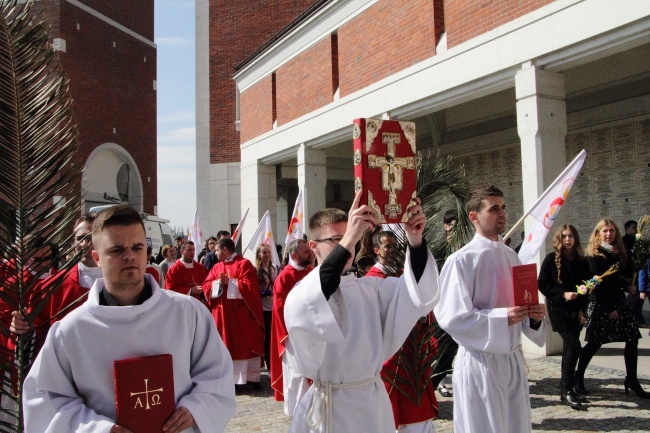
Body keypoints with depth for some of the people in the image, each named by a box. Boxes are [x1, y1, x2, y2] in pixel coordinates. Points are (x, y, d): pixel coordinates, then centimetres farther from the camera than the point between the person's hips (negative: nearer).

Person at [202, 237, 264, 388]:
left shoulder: (244, 264, -6)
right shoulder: (216, 267, 14)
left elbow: (250, 286, -16)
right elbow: (206, 286, 5)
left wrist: (230, 282, -16)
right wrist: (218, 282, -13)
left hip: (242, 313, -5)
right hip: (222, 313, 6)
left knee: (248, 344, 0)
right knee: (226, 346, 7)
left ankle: (252, 377, 8)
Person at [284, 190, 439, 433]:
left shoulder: (371, 288, 6)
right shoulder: (302, 293, -10)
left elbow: (418, 292, -7)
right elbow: (306, 308, -34)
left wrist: (415, 240, -23)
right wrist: (345, 243, -41)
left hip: (374, 401, 4)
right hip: (331, 406, -4)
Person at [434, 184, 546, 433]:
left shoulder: (510, 256, 9)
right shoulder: (462, 260, -14)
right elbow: (451, 317, -18)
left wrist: (534, 315, -4)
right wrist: (501, 318, -24)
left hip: (513, 359, 7)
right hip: (481, 362, -7)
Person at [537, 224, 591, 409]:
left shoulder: (582, 262, 6)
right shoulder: (551, 259, -6)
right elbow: (541, 284, -7)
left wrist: (582, 310, 0)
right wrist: (563, 294, -16)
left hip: (576, 311, 5)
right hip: (558, 309, -5)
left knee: (569, 347, 8)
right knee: (574, 345, -16)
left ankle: (567, 389, 18)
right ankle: (566, 390, -8)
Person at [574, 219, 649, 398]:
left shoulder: (619, 252, 12)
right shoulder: (593, 255, -8)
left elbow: (627, 274, 14)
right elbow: (597, 283, -13)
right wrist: (608, 308, -15)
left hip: (619, 301, 7)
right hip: (600, 304, -6)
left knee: (632, 339, 1)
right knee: (595, 342, -1)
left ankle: (632, 380, 11)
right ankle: (579, 377, 14)